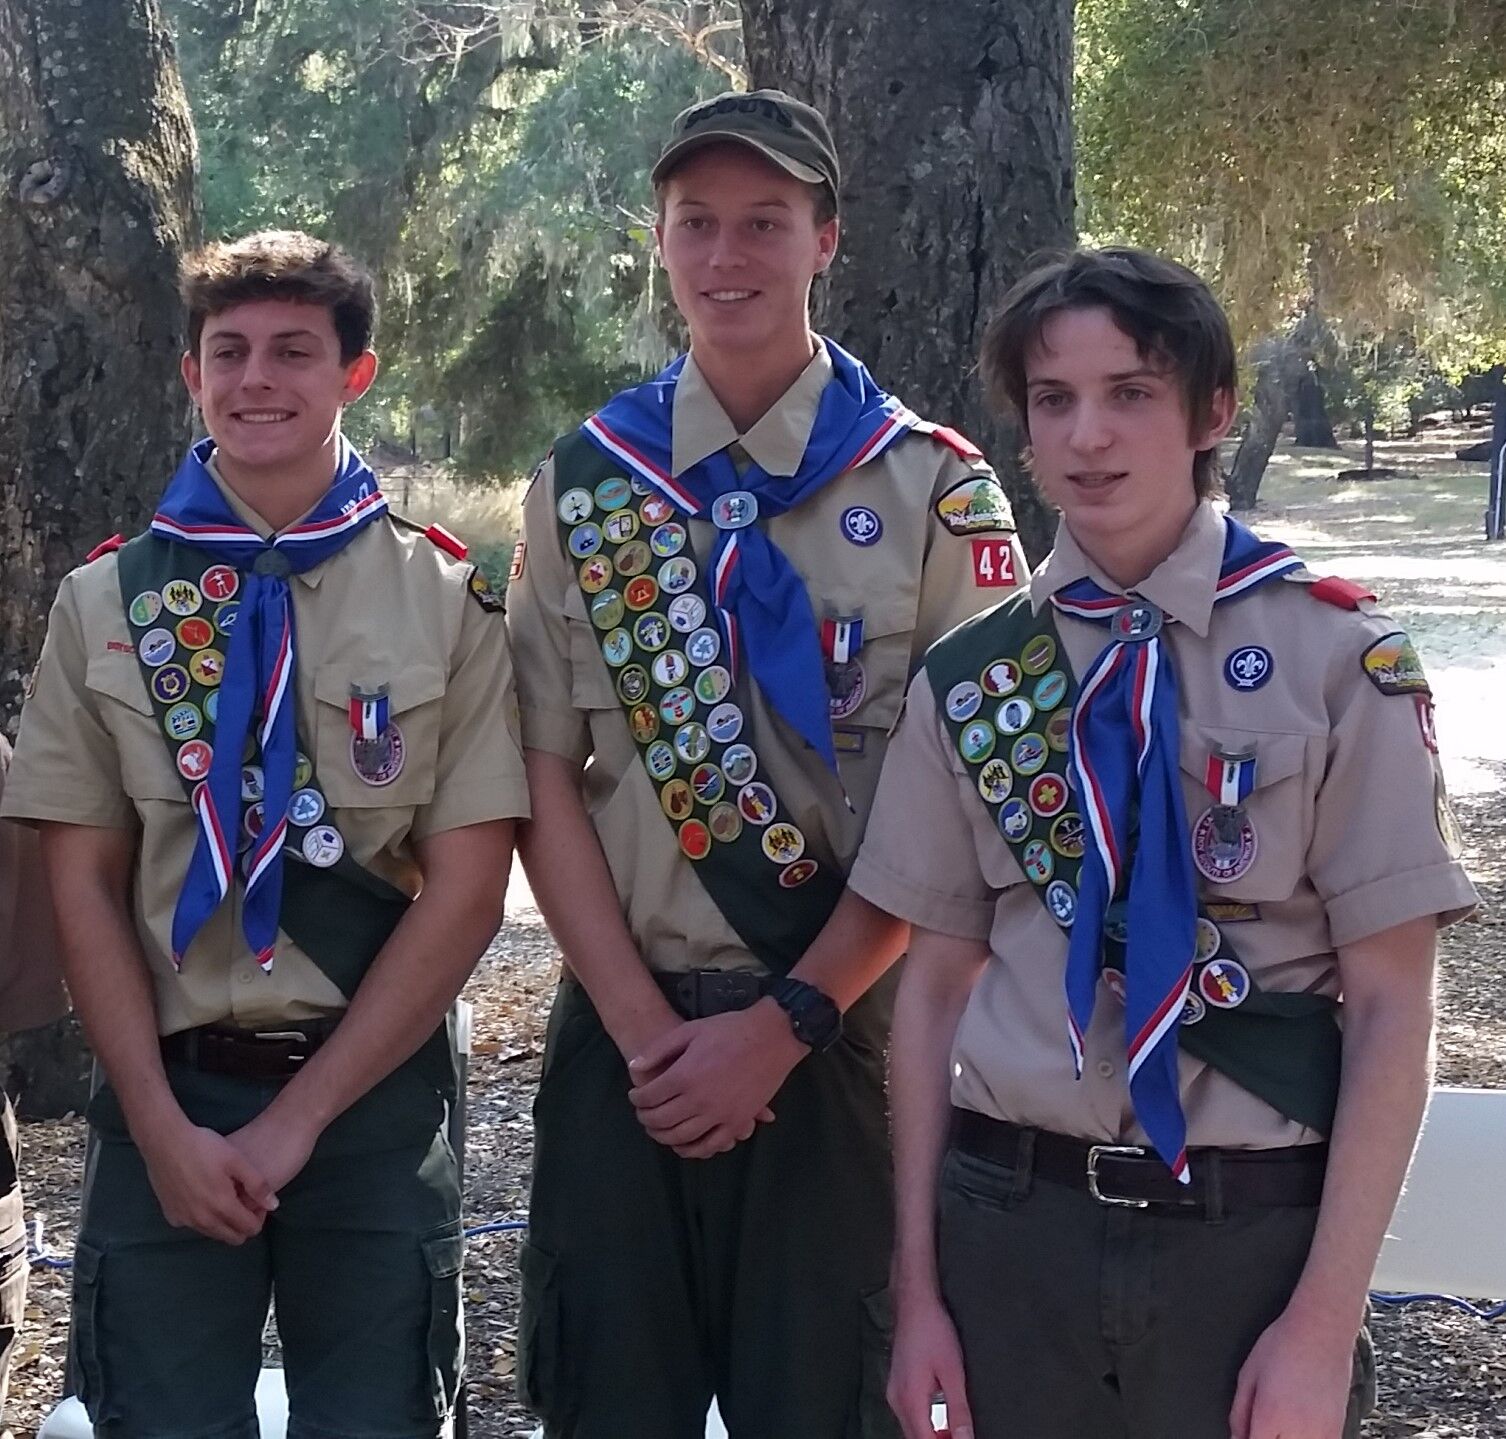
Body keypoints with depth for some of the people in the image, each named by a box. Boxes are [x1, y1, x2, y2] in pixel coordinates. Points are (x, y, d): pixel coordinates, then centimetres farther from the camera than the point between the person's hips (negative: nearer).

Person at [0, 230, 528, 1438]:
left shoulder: (449, 600, -1)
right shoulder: (108, 601, 4)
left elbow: (467, 885, -5)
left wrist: (301, 1115, -10)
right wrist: (161, 1124, -8)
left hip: (375, 1100, -1)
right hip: (167, 1100, 1)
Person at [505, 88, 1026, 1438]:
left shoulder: (934, 491, -3)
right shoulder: (588, 479, 4)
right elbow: (545, 779, 2)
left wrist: (783, 1023, -10)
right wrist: (644, 1026, -7)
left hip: (835, 1033, -2)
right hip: (621, 1036, 2)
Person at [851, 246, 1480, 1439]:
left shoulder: (1338, 661, -7)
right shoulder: (969, 679, 3)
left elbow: (1391, 1007, -6)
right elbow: (935, 984, 5)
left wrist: (1326, 1320, -9)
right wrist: (917, 1283, 3)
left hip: (1254, 1234, -2)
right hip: (1011, 1227, 3)